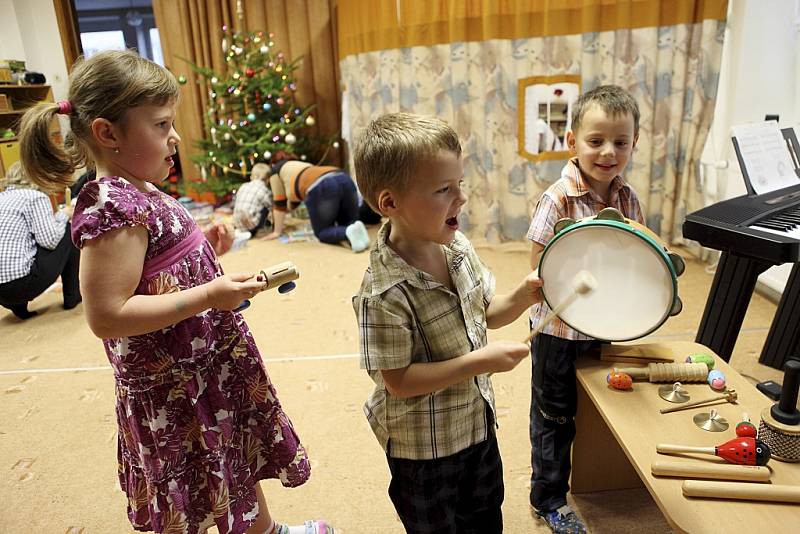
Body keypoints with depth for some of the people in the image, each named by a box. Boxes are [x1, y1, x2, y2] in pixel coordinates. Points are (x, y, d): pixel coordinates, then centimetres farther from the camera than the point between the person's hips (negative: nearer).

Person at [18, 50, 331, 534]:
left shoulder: (141, 195, 4)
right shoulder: (112, 207, -25)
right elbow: (106, 316, -28)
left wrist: (206, 249, 0)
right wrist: (209, 296, -30)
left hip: (212, 364, 10)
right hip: (173, 386, -10)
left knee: (241, 456, 29)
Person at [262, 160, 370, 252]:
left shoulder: (276, 170, 24)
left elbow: (279, 203, 24)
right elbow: (293, 200, 53)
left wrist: (277, 231, 30)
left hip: (321, 188, -7)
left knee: (322, 232, 11)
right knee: (348, 223, 23)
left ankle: (348, 232, -18)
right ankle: (353, 229, -12)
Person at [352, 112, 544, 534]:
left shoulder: (459, 247, -10)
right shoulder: (385, 293, -32)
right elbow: (398, 381, -26)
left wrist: (522, 297, -15)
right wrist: (478, 361, -29)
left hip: (478, 420, 7)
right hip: (423, 445, -6)